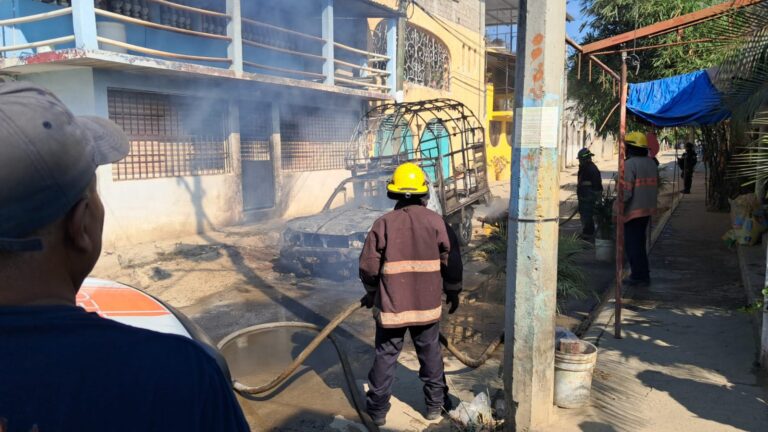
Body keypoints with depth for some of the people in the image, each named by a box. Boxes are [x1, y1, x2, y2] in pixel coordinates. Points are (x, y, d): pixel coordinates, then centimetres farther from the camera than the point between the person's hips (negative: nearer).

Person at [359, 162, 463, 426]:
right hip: (427, 304, 1)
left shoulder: (383, 224, -9)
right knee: (430, 354, 17)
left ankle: (377, 410, 20)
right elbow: (452, 263, -2)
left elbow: (368, 266, -5)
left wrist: (372, 292, 13)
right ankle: (435, 404, 29)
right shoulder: (436, 222, -6)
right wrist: (453, 292, 14)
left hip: (391, 304, -1)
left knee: (385, 356, 11)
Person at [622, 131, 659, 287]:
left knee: (632, 245, 2)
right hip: (648, 210, 9)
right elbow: (656, 187, 16)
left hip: (633, 211, -8)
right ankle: (643, 275, 25)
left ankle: (638, 276, 7)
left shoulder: (630, 164, -17)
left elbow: (626, 191, -21)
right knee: (640, 243, 18)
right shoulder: (651, 163, 10)